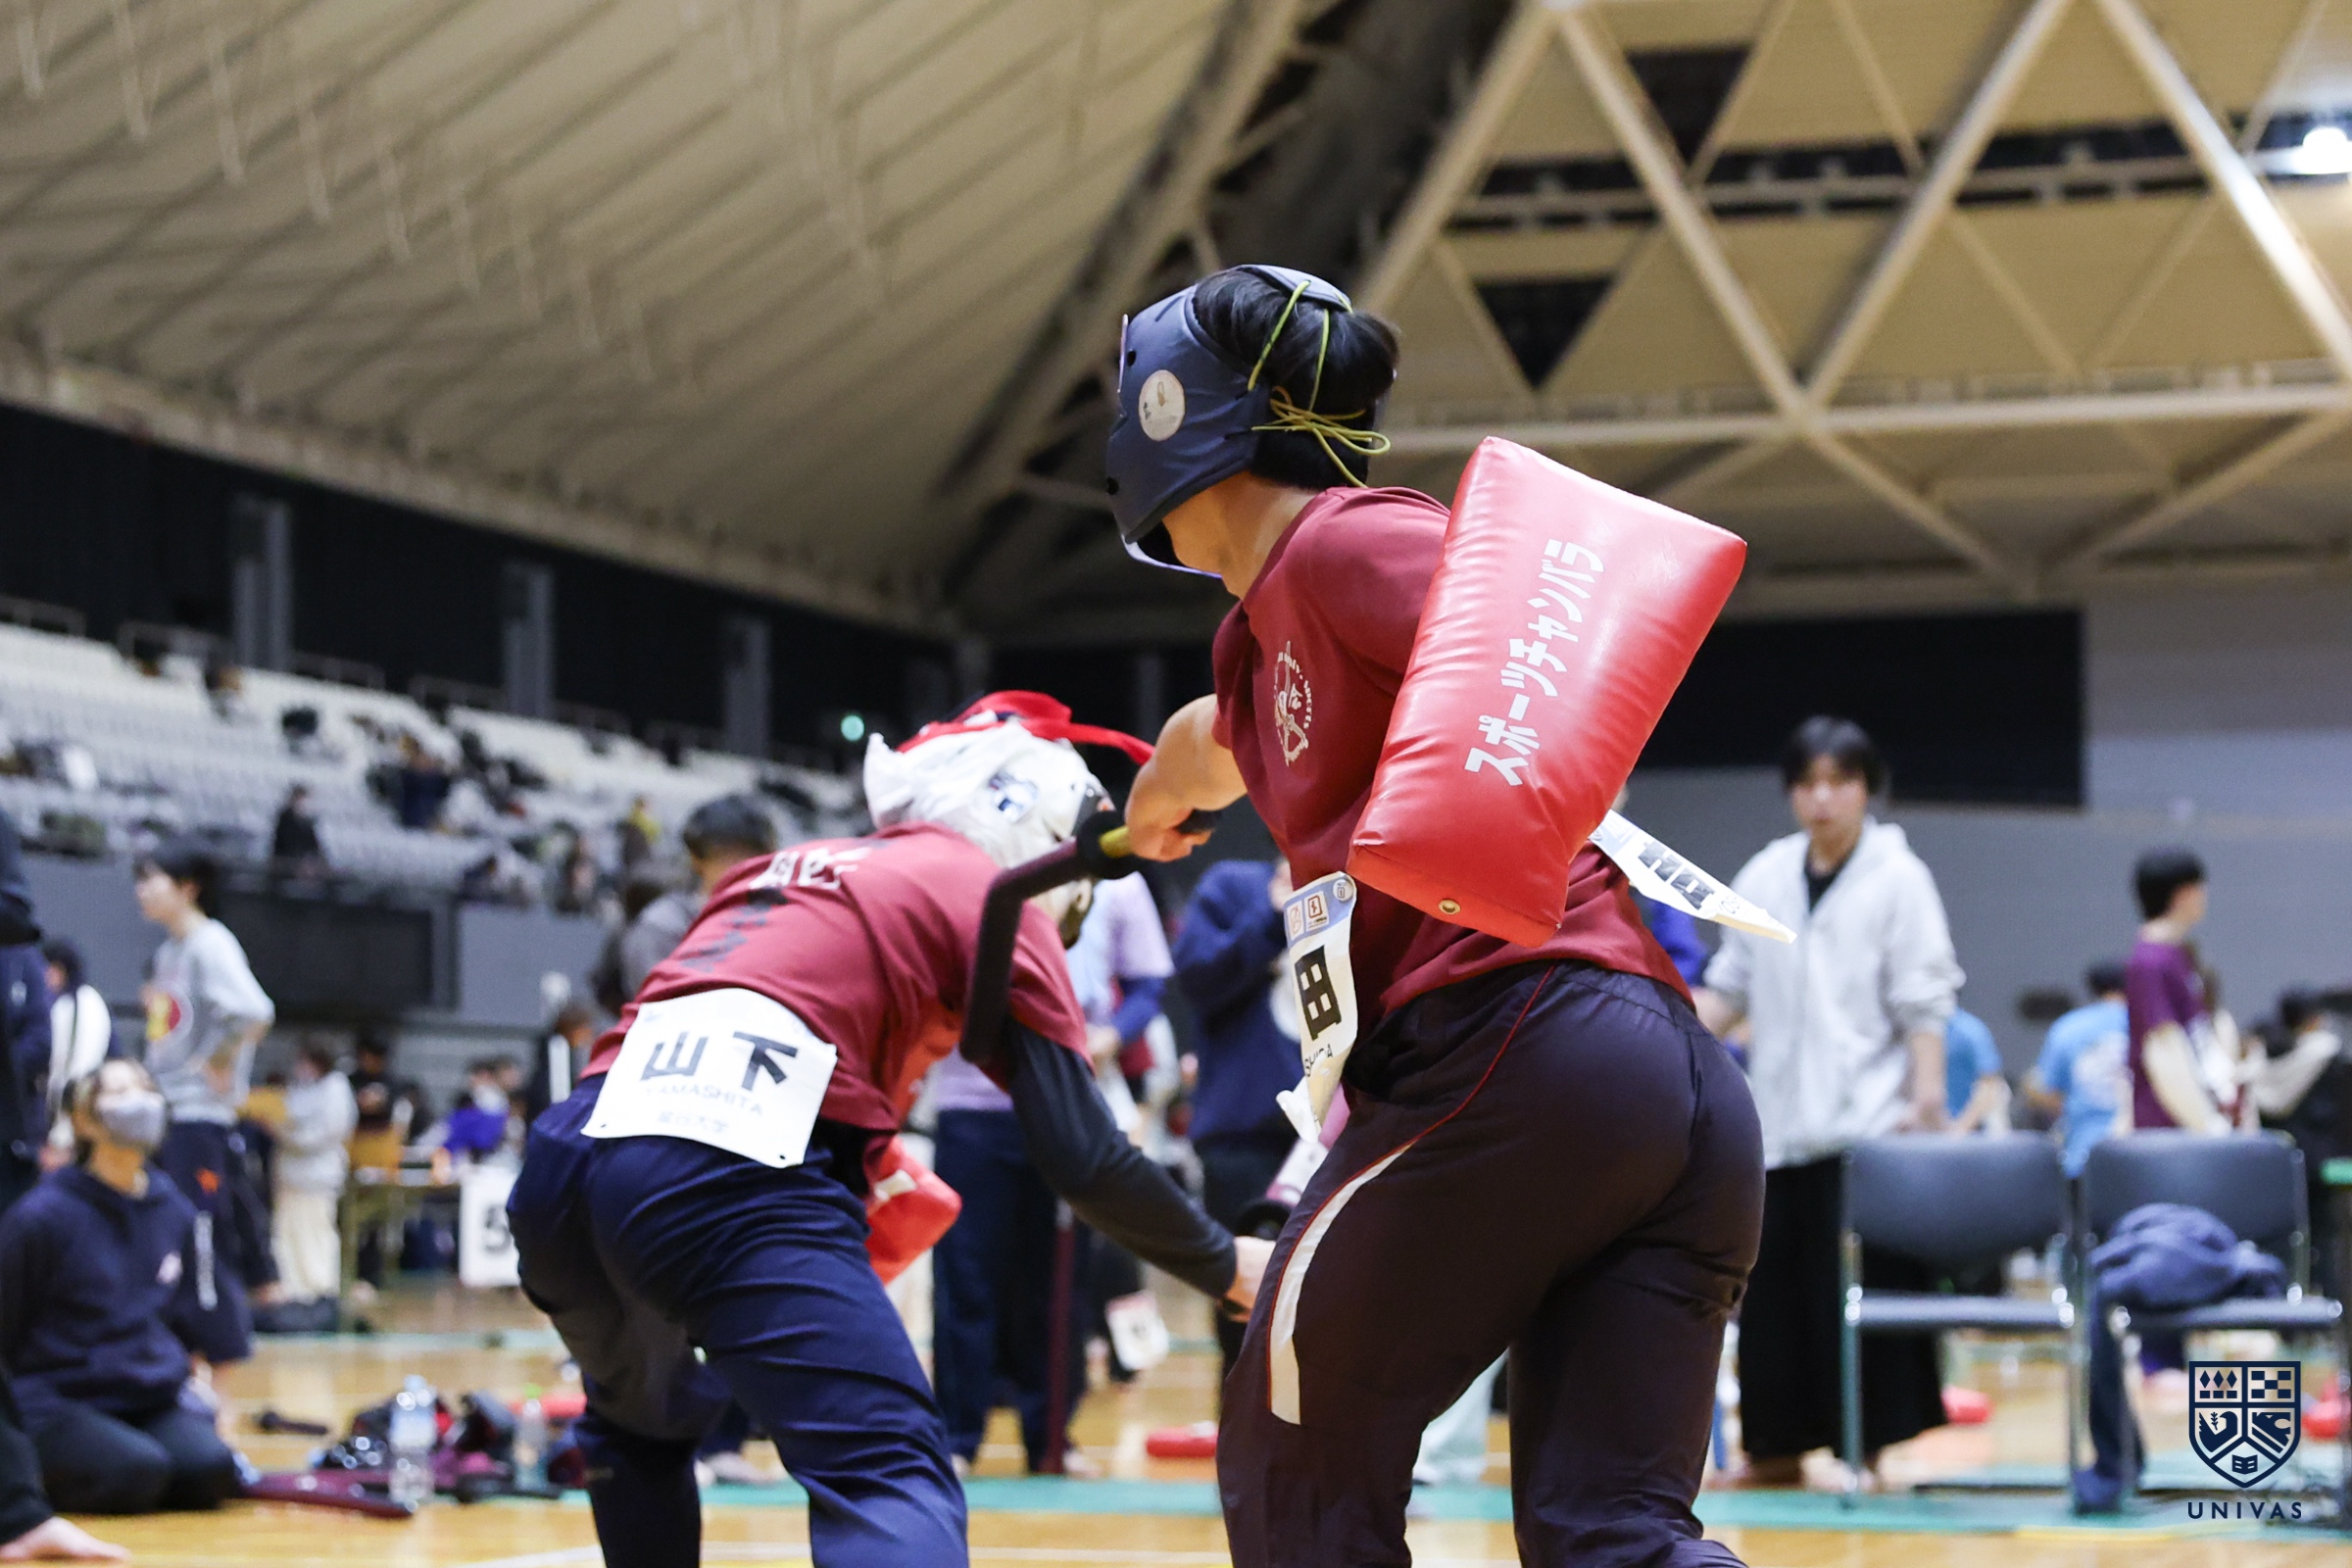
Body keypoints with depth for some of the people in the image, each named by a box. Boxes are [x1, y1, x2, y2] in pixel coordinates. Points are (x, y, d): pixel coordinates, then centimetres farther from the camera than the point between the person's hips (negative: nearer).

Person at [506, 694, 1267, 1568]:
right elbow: (1082, 1160, 7)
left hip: (569, 1158, 7)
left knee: (637, 1426, 33)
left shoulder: (781, 871, 33)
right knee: (894, 1482, -13)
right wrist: (1228, 1267, 20)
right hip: (725, 1177, -7)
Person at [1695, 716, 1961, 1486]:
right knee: (1774, 1286, 4)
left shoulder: (1897, 876, -1)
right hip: (1781, 1124, 4)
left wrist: (1926, 1100, -11)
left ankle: (1870, 1445, 0)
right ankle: (1779, 1446, 13)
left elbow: (1924, 1003, -4)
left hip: (1867, 1125, -4)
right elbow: (1728, 987, 16)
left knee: (1867, 1292, -6)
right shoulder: (1765, 876, 11)